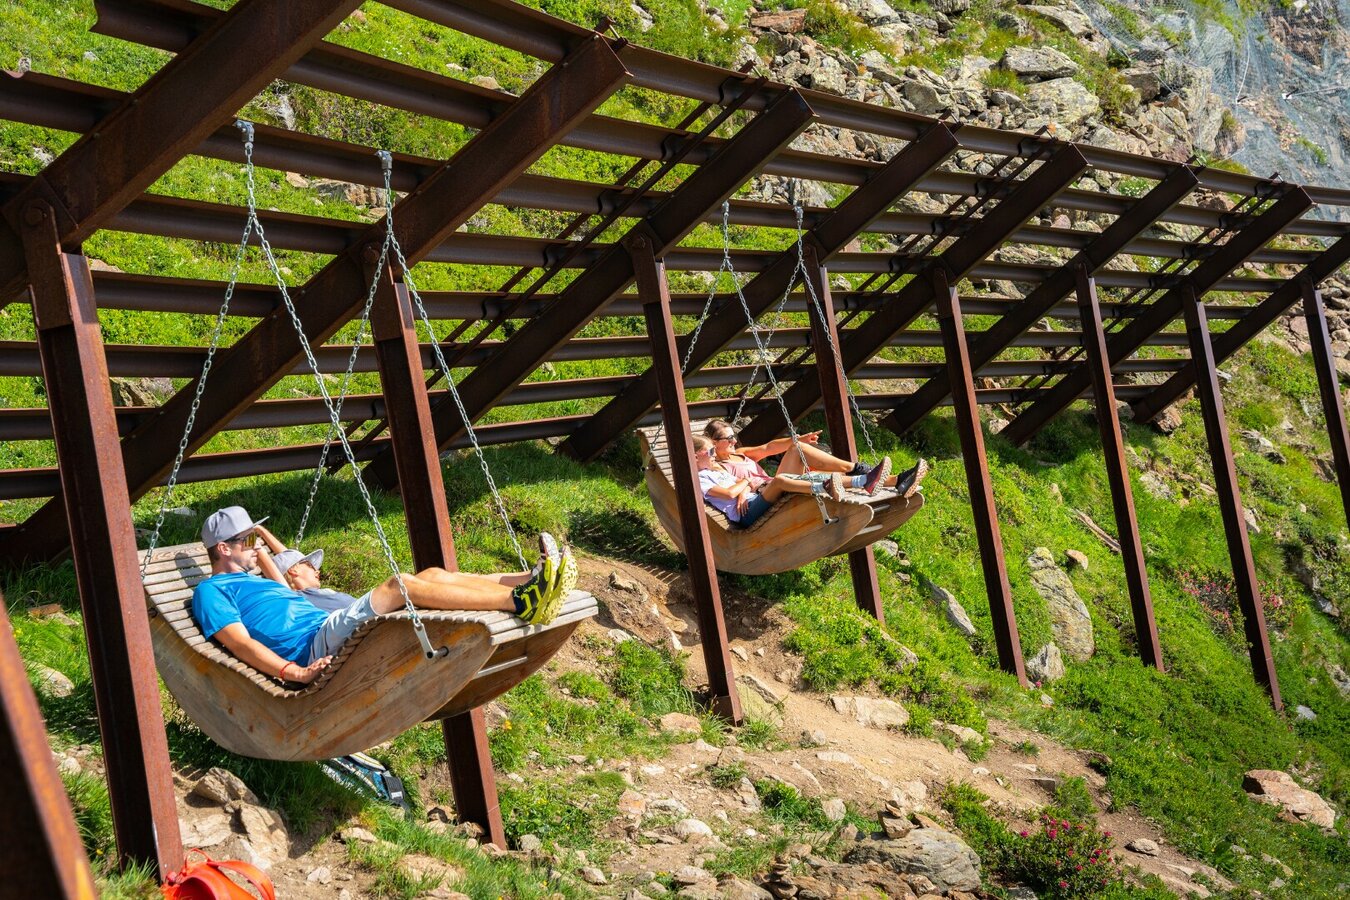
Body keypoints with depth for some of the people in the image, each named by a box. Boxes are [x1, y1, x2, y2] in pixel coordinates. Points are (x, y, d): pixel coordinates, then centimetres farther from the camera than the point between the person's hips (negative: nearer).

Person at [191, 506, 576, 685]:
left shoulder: (252, 581, 34)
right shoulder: (210, 591, 7)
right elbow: (240, 643, -9)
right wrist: (295, 672, -22)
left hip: (330, 629, 10)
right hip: (316, 648, -10)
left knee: (432, 575, -6)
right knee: (399, 585, -28)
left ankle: (530, 580, -20)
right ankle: (523, 602, -39)